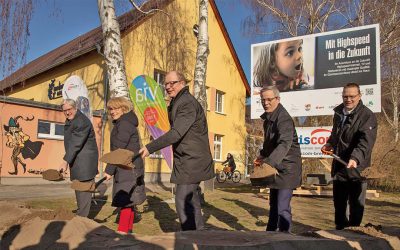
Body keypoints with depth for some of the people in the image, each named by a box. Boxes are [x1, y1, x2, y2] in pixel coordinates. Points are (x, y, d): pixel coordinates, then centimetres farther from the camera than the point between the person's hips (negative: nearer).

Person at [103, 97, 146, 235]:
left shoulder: (124, 124, -14)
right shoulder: (121, 124, 18)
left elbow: (119, 149, -20)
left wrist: (109, 170, -18)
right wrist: (112, 169, 22)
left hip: (129, 168, -10)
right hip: (127, 168, 10)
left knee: (125, 200, -11)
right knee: (128, 200, 16)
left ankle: (122, 231, -9)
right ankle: (128, 230, 25)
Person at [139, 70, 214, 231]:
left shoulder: (187, 103, -16)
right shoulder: (176, 103, 16)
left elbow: (176, 133, -26)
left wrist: (150, 148, -26)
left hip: (191, 161, -10)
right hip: (187, 160, 10)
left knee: (183, 202, -10)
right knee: (191, 200, 17)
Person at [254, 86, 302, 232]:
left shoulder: (284, 119, -21)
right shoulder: (267, 118, 7)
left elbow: (284, 144, -36)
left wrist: (269, 162, -47)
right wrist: (262, 156, 7)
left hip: (287, 167, -9)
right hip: (274, 166, 9)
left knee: (282, 207, -12)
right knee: (273, 204, 22)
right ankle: (270, 231, 38)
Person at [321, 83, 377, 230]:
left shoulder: (367, 116, -14)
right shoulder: (338, 113, 8)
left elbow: (366, 141, -28)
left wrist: (355, 158, -42)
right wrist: (330, 144, 6)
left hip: (356, 168, -7)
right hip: (338, 166, 7)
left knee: (356, 204, 4)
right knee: (338, 201, 18)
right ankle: (340, 228, 35)